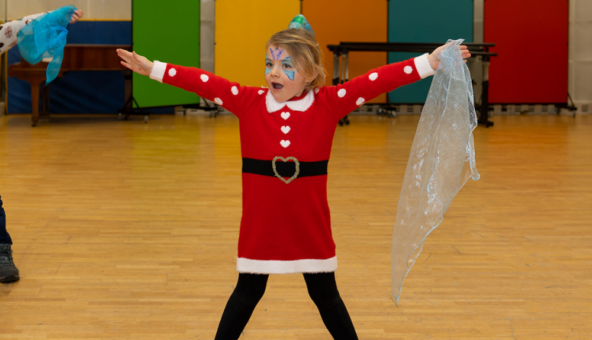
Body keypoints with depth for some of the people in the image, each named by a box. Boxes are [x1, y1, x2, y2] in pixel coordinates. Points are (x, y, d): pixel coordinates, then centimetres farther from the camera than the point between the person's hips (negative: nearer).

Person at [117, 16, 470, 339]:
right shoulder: (248, 102, -4)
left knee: (325, 295, 12)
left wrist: (431, 62, -18)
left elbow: (378, 80, -14)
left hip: (310, 223, 0)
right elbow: (205, 82, -6)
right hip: (260, 224, 1)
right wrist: (153, 68, -8)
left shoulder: (329, 104, -7)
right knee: (248, 292, 13)